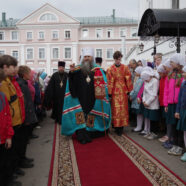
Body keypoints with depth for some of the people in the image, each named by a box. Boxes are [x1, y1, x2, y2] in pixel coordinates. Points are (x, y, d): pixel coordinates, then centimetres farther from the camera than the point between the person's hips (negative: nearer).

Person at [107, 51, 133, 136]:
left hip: (123, 91, 2)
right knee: (115, 109, 0)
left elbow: (128, 80, 3)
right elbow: (109, 82, -4)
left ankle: (121, 127, 16)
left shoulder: (125, 68, 1)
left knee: (123, 109, 5)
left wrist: (129, 91, 2)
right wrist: (109, 93, -5)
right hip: (115, 92, -1)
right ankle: (117, 126, 10)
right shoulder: (110, 69, -2)